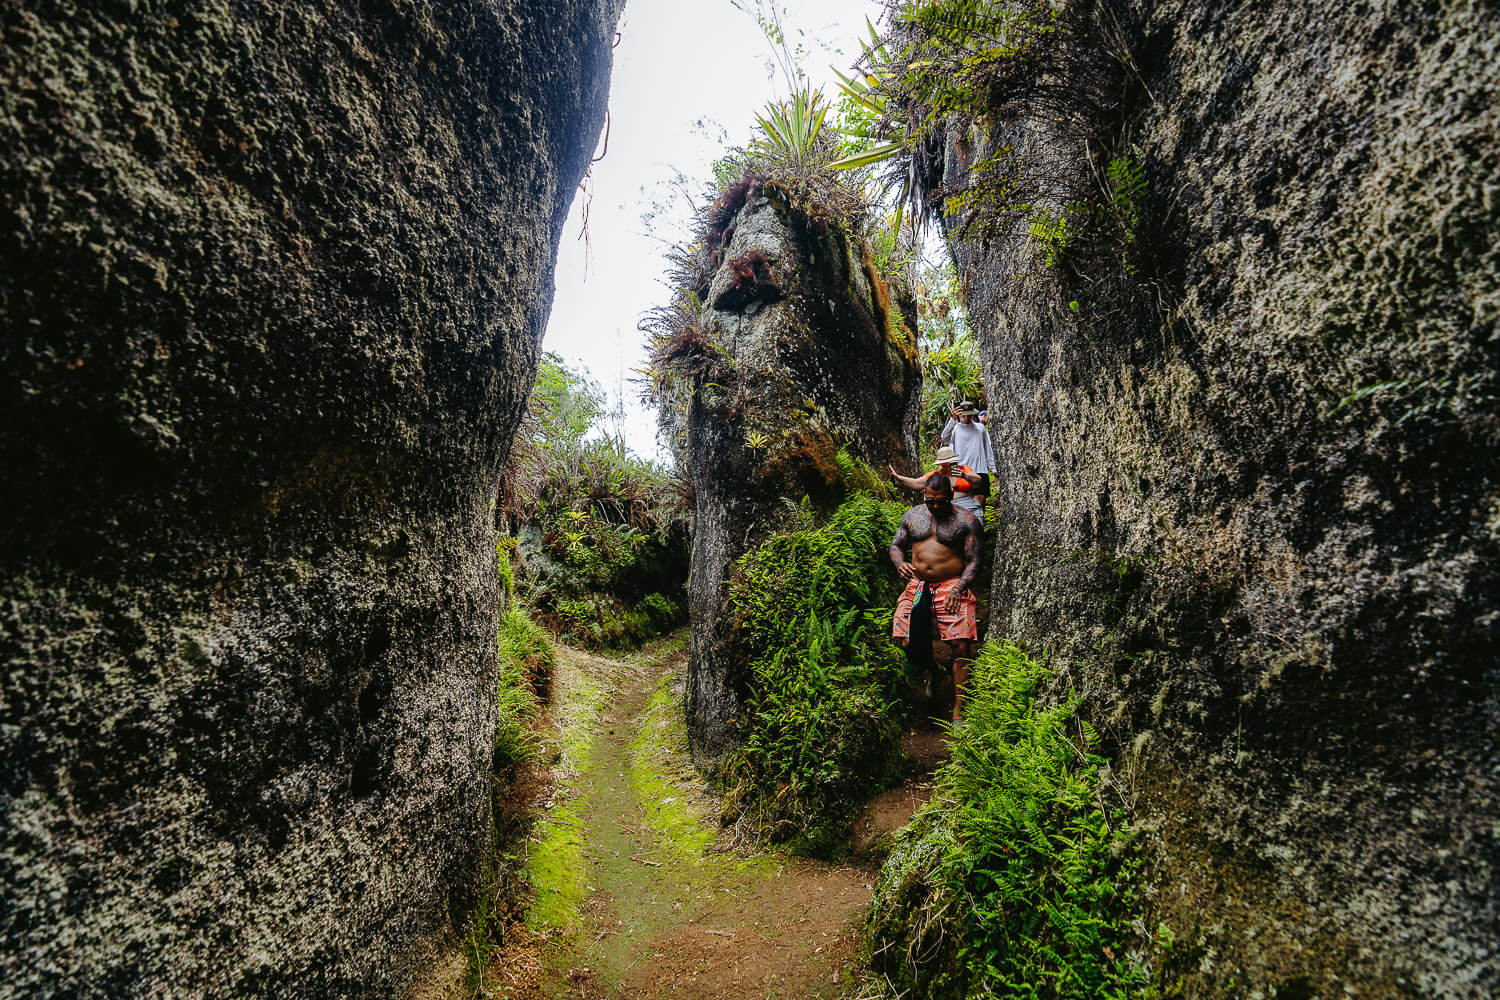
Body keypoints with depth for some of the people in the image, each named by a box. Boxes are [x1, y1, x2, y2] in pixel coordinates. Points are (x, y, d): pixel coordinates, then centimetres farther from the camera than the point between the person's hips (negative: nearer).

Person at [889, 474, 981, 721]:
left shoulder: (966, 520, 0)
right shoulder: (912, 515, 10)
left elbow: (973, 562, -2)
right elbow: (896, 545, 16)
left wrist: (957, 589, -18)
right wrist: (900, 564, -7)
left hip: (953, 586, -3)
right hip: (917, 586, 3)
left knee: (961, 647, -13)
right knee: (903, 640, -8)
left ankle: (958, 710, -2)